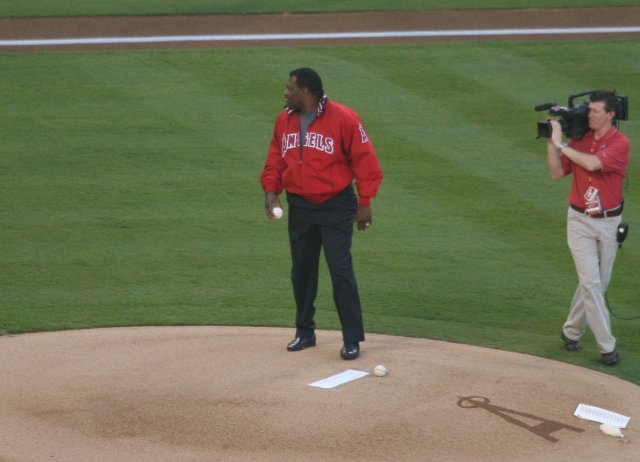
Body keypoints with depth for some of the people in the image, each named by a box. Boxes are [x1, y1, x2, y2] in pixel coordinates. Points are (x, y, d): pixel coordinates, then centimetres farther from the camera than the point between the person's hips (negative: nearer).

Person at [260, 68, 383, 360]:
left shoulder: (343, 118, -12)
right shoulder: (284, 121, 6)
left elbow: (365, 160, -10)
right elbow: (275, 160, 15)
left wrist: (364, 202, -10)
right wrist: (271, 189, -1)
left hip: (336, 206, -6)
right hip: (299, 206, 6)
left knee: (340, 270, -9)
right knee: (301, 270, 12)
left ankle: (352, 339, -3)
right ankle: (304, 333, 25)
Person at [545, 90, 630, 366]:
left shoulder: (620, 143, -12)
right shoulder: (579, 139, 1)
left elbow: (592, 164, -27)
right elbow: (557, 173, 1)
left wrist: (561, 144, -20)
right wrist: (551, 142, -9)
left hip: (609, 222, -1)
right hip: (580, 221, 1)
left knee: (598, 283, 11)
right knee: (590, 282, -7)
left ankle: (572, 331, 30)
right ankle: (606, 347, -4)